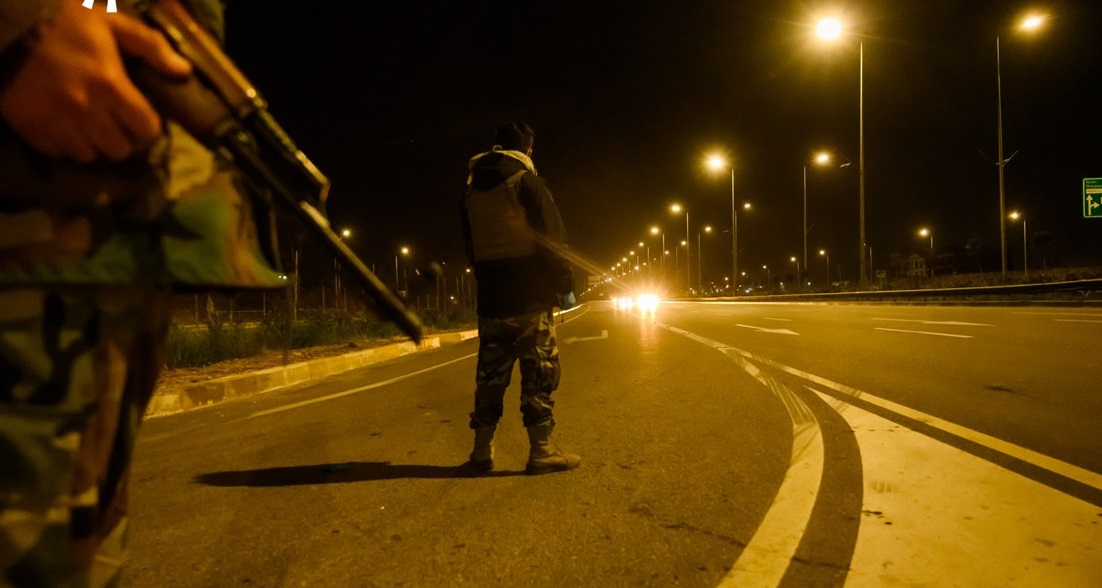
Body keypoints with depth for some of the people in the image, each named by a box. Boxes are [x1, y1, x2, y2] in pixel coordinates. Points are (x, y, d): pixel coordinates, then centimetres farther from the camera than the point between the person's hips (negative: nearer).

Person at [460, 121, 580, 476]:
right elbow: (552, 239, -11)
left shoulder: (472, 192, 13)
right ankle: (541, 452, 3)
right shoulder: (527, 183, -6)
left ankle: (482, 451, 16)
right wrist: (564, 286, -5)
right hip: (529, 299, -6)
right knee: (538, 374, 0)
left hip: (490, 300, 6)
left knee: (490, 376, 11)